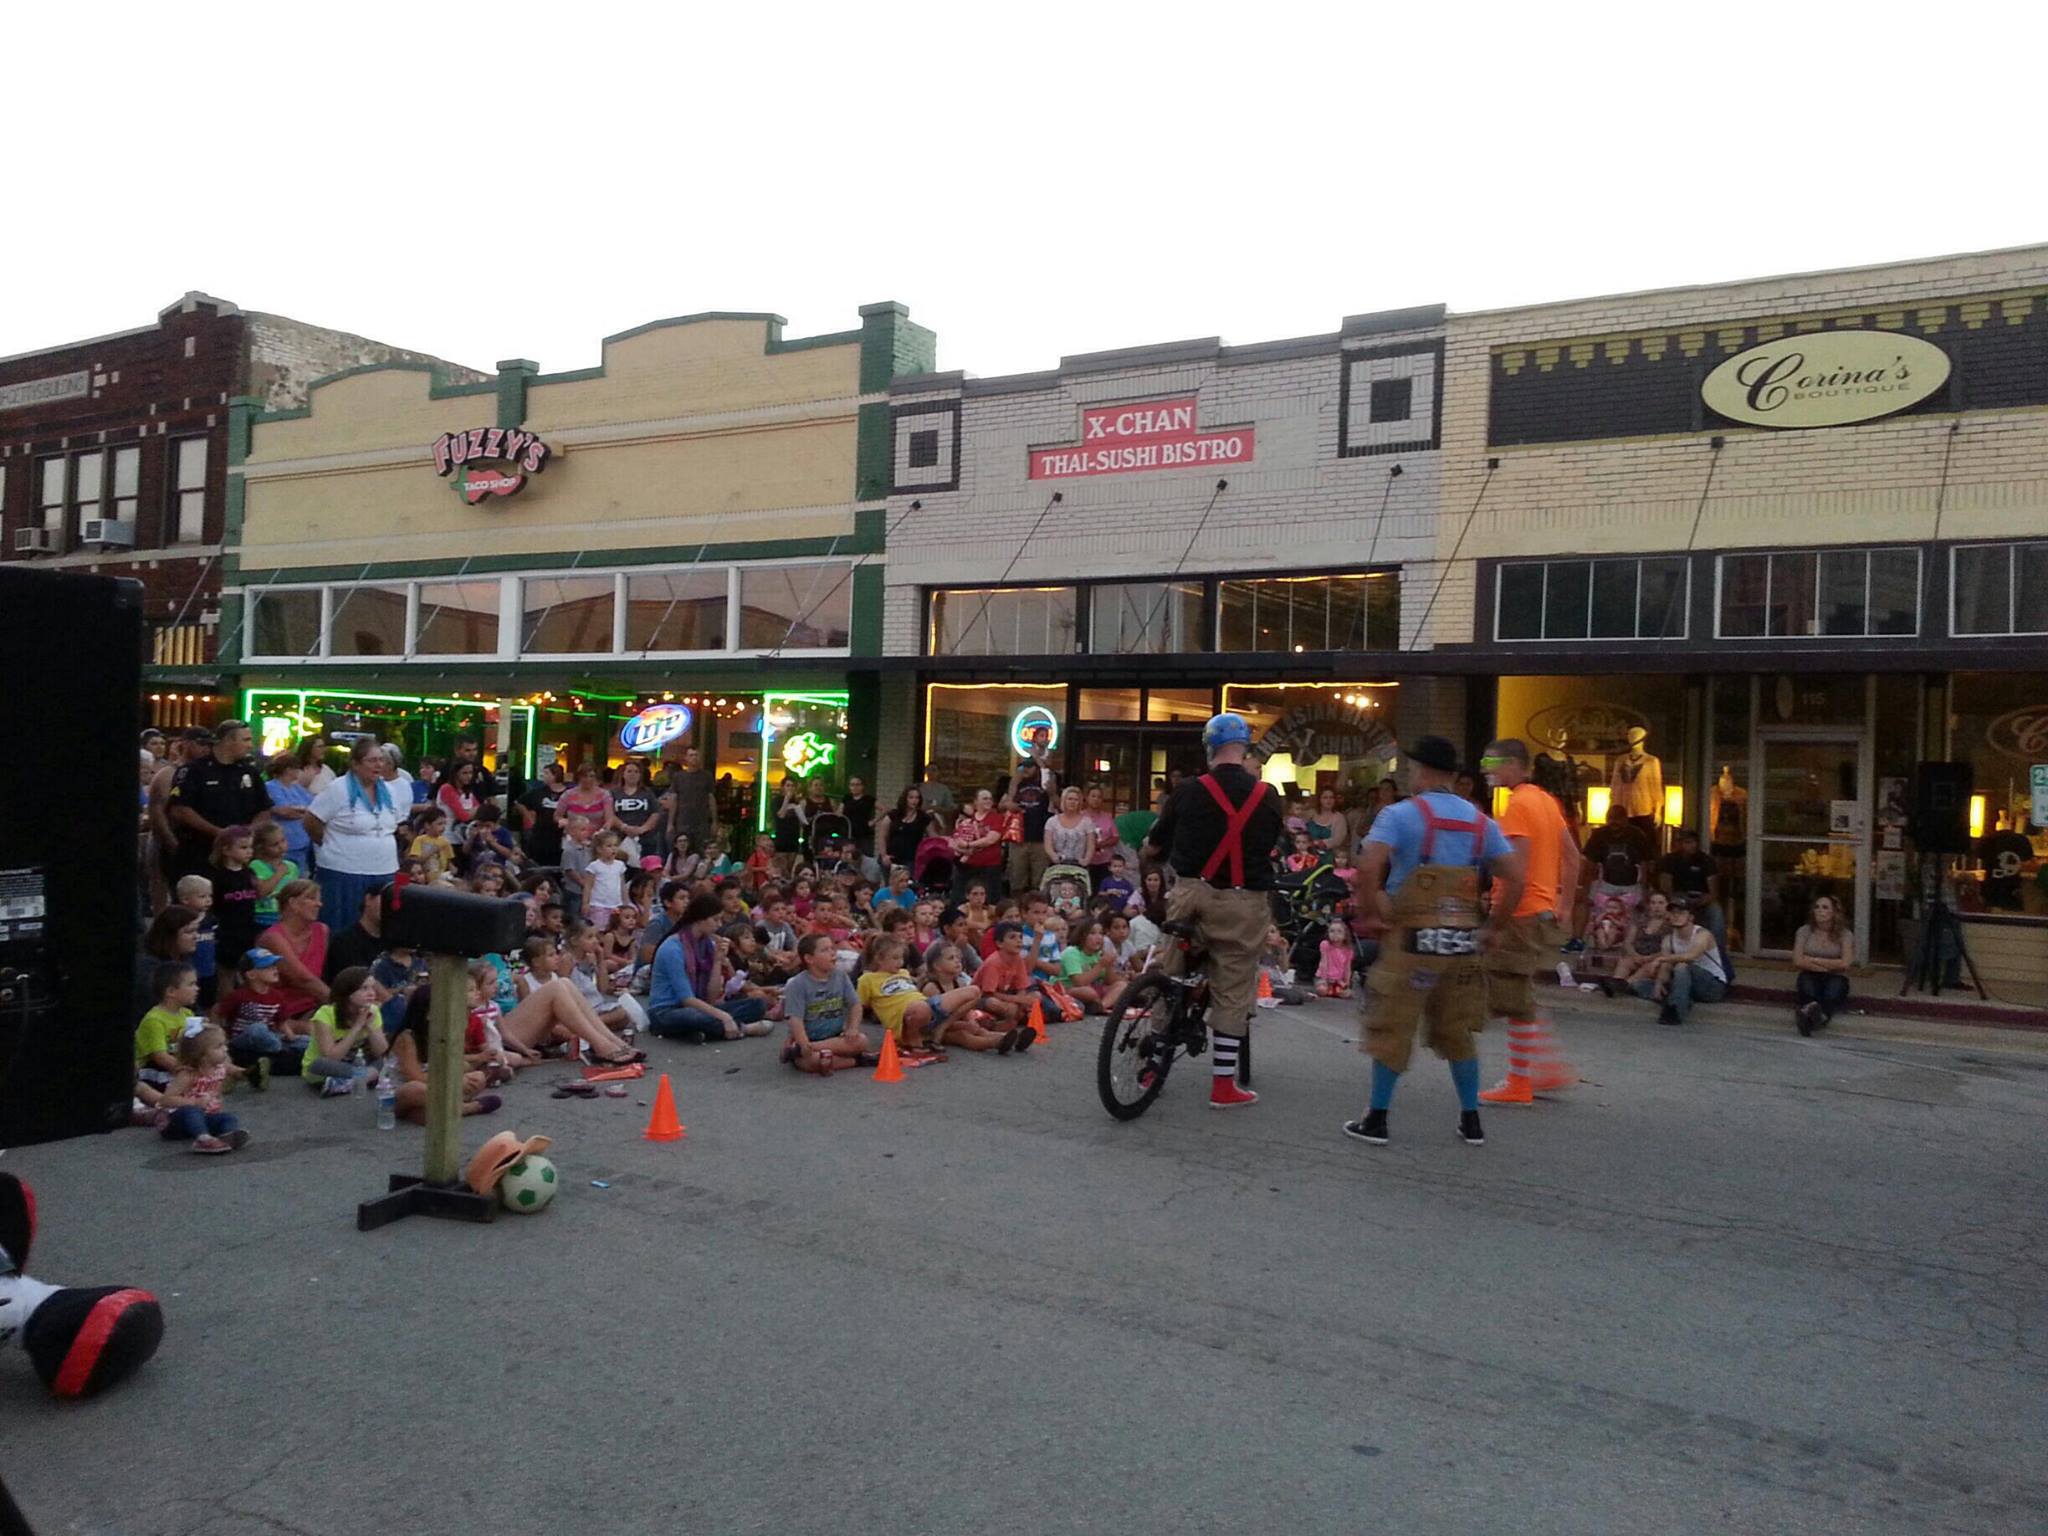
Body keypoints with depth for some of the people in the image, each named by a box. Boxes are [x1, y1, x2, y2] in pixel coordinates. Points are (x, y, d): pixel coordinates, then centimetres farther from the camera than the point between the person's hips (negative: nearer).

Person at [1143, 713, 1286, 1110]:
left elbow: (1156, 844, 9)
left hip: (1192, 894, 0)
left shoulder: (1189, 791, -3)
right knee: (1233, 992, 6)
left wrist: (1148, 847, 33)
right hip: (1243, 902, 0)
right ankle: (1223, 1085, 9)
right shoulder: (1265, 797, 0)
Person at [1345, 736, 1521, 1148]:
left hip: (1413, 938, -5)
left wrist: (1377, 911, -8)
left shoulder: (1400, 815, -6)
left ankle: (1376, 1118, 9)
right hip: (1464, 941, 5)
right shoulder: (1480, 821, 10)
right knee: (1458, 1032, 16)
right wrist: (1490, 926, 9)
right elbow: (1515, 878, 5)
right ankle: (1471, 1120, 20)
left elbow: (1368, 869, -20)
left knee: (1393, 1029, 4)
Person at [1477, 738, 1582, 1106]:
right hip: (1545, 913, 9)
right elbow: (1572, 857, 16)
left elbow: (1518, 868, -21)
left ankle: (1518, 1084, 6)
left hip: (1520, 914, -9)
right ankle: (1553, 1067, 21)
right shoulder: (1546, 800, 13)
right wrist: (1565, 907, 18)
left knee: (1514, 1002, -1)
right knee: (1519, 999, 19)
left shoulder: (1518, 804, -15)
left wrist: (1497, 914, -18)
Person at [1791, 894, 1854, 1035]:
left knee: (1835, 986, -37)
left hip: (1835, 977, -1)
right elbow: (1798, 961, -4)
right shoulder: (1804, 931, 6)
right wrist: (1828, 966, -8)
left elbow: (1844, 964, -8)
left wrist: (1814, 960, -4)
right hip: (1810, 975, 1)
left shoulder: (1844, 934, 4)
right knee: (1806, 982, -36)